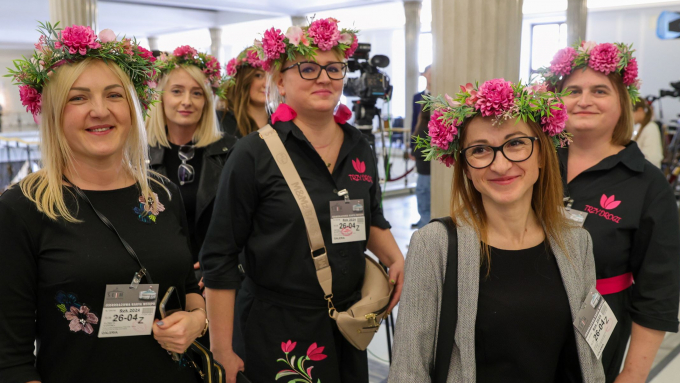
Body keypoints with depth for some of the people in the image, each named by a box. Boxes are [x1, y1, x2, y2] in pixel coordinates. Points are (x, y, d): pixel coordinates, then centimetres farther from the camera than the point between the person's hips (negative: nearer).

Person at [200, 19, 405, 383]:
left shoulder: (358, 147, 1)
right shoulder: (253, 154, -14)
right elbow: (220, 260, -10)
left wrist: (395, 258, -1)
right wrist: (222, 351, -9)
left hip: (349, 322, 5)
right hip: (276, 331, -5)